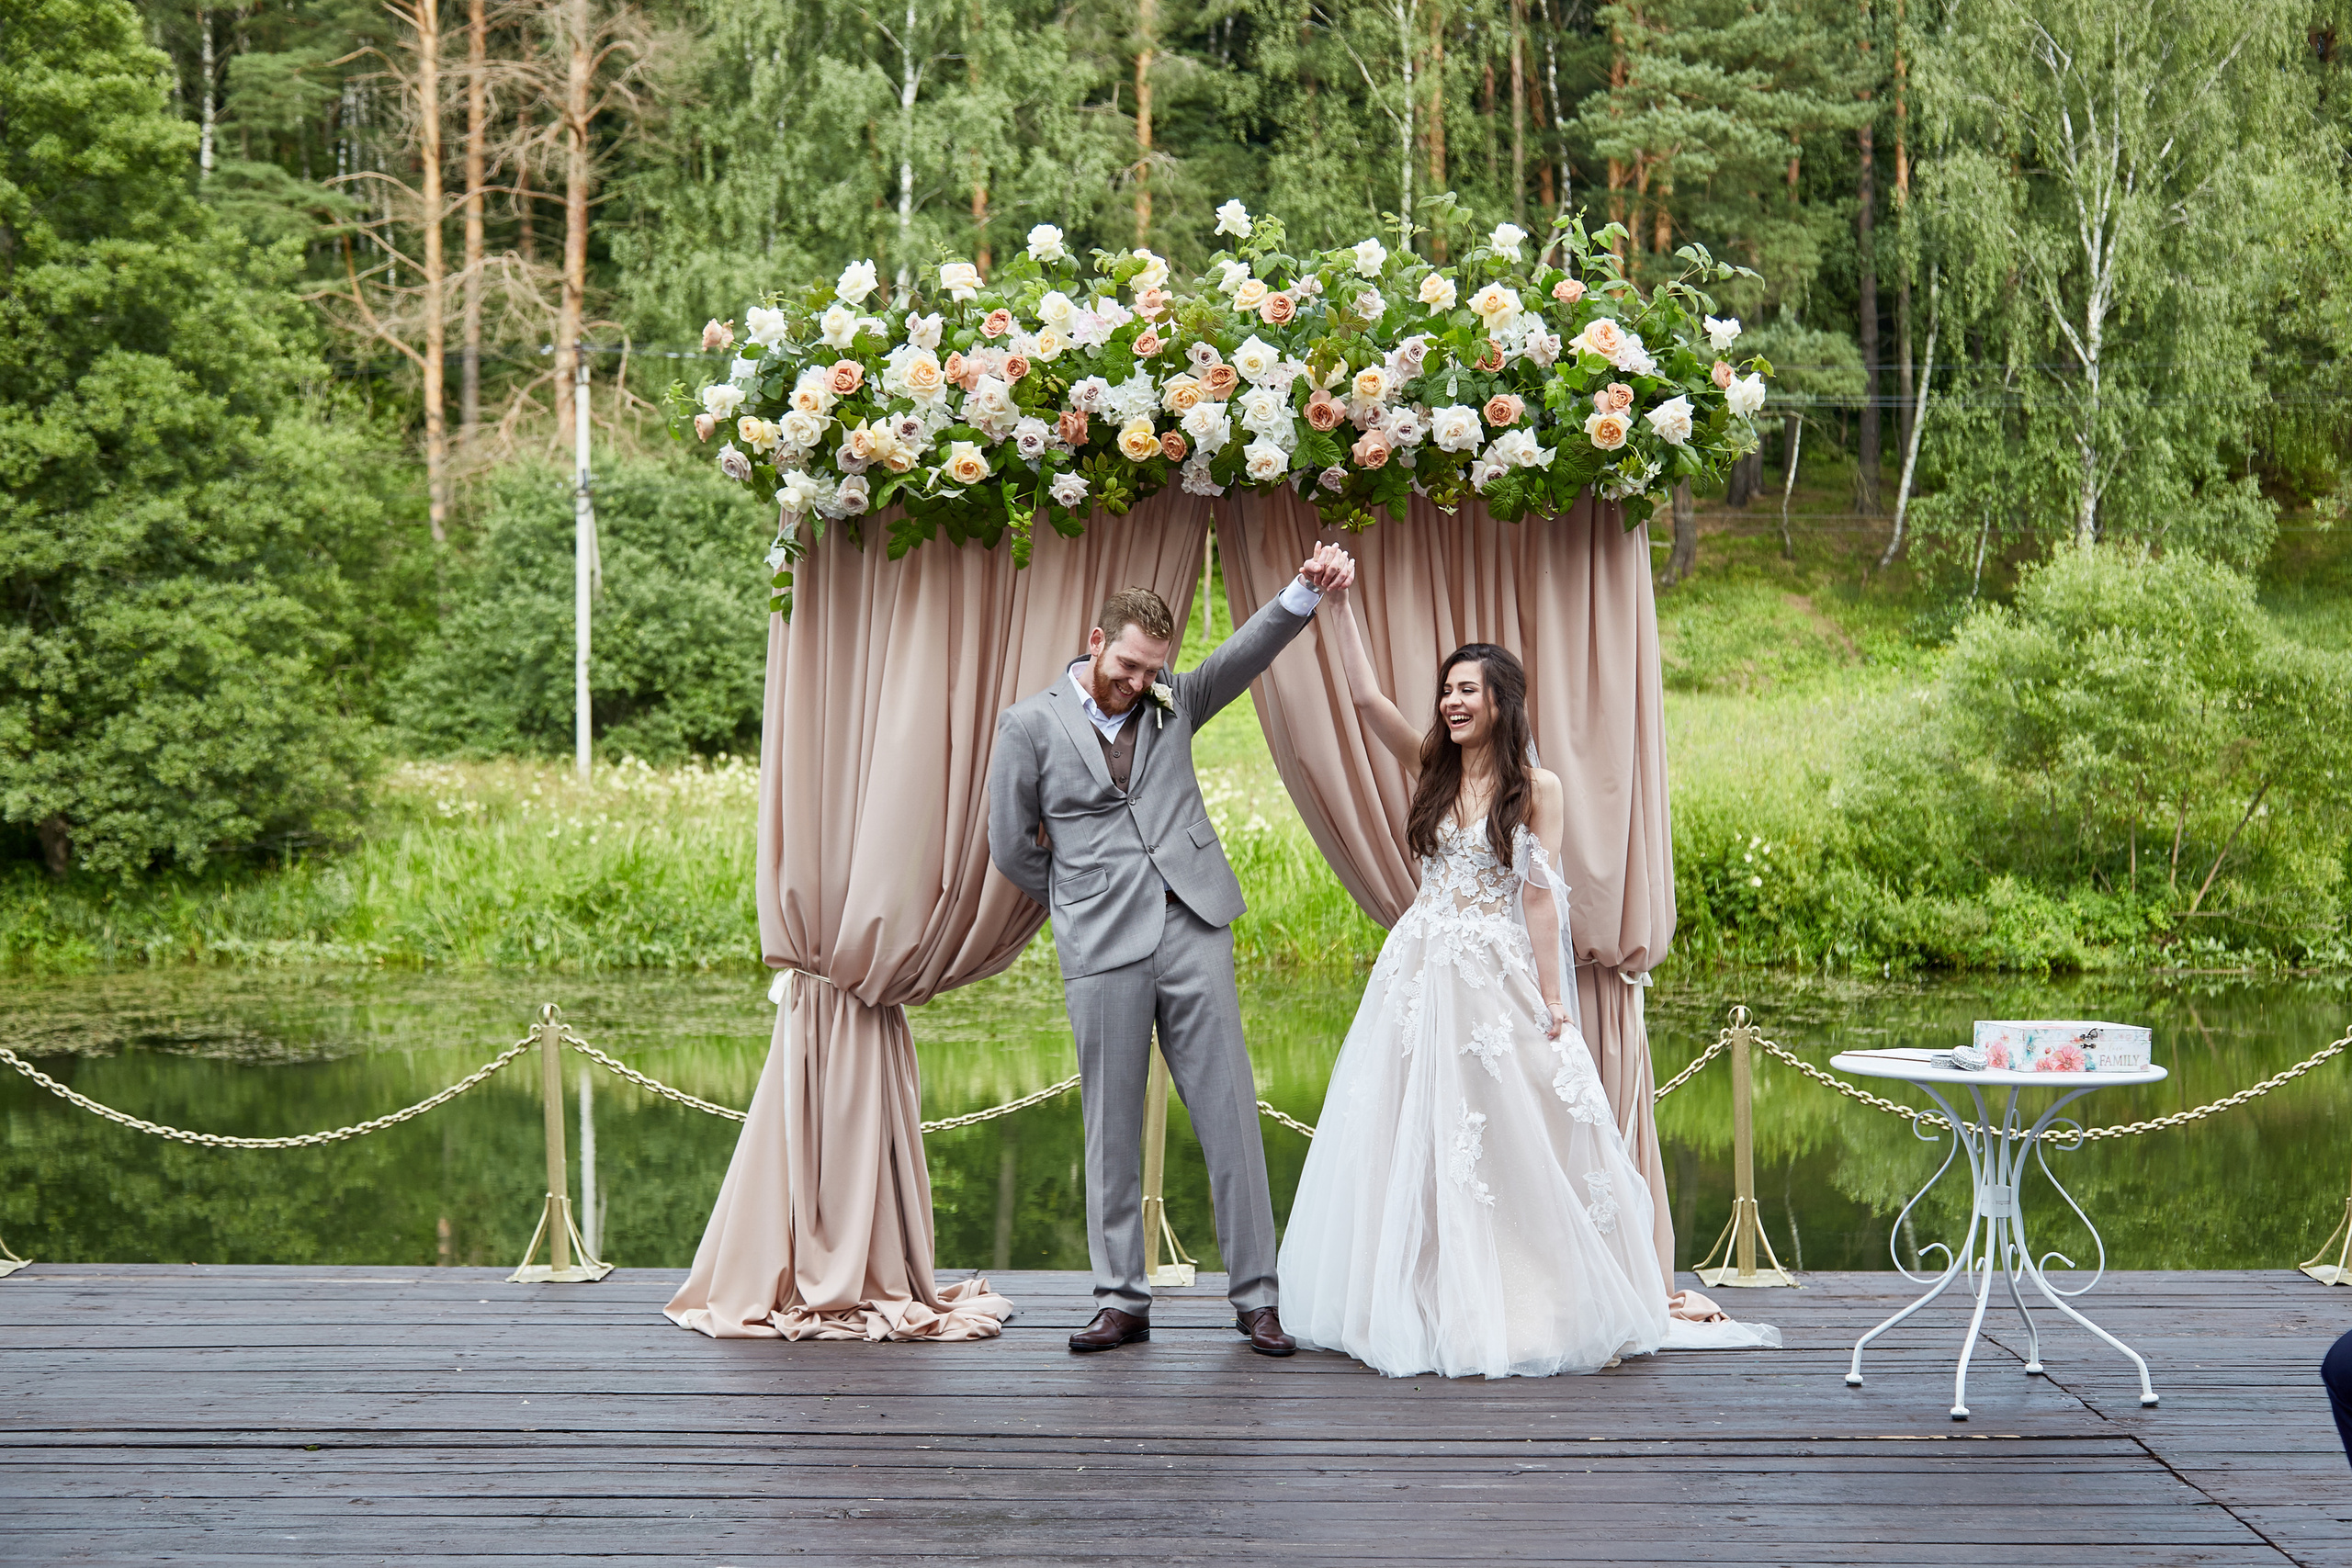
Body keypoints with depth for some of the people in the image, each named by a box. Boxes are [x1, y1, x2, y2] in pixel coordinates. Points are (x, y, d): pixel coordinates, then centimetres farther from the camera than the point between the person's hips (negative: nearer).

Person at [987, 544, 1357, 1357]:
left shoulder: (1172, 703, 11)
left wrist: (1306, 591, -19)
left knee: (1230, 1116, 0)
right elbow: (1010, 847, 8)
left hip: (1195, 933, 2)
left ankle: (1257, 1296, 5)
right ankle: (1122, 1300, 13)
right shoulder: (1030, 725, 3)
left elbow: (1247, 652, -3)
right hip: (1101, 954, -2)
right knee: (1113, 1130, 5)